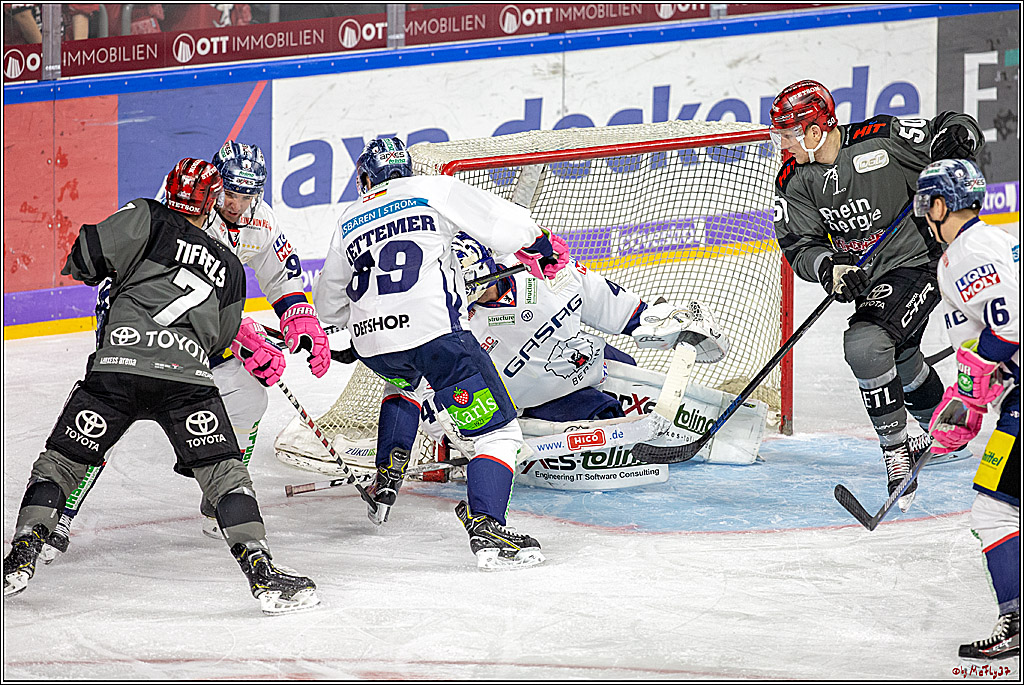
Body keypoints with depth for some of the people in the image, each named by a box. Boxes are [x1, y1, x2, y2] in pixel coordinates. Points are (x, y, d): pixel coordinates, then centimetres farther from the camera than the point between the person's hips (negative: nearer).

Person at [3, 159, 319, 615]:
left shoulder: (149, 219, 14)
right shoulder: (230, 268, 24)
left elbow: (86, 257, 3)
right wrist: (254, 346, 50)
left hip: (116, 366, -1)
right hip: (185, 374, 1)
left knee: (60, 459, 12)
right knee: (224, 470, 3)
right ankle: (261, 572, -9)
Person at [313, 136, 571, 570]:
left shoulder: (349, 221, 22)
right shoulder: (435, 189, 10)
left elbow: (327, 303, 31)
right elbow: (503, 223, 0)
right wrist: (539, 246, 20)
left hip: (372, 342, 5)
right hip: (433, 331, -5)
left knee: (402, 381, 41)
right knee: (498, 429, -2)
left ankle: (387, 478, 31)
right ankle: (486, 529, -20)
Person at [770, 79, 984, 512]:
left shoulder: (881, 139, -19)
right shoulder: (794, 183, -4)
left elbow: (959, 130, -8)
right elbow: (800, 245, -9)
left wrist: (955, 133, -31)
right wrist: (828, 267, -29)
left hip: (920, 260, -8)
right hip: (870, 278, 8)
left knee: (865, 344, -26)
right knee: (897, 355, 27)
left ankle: (895, 451, -16)